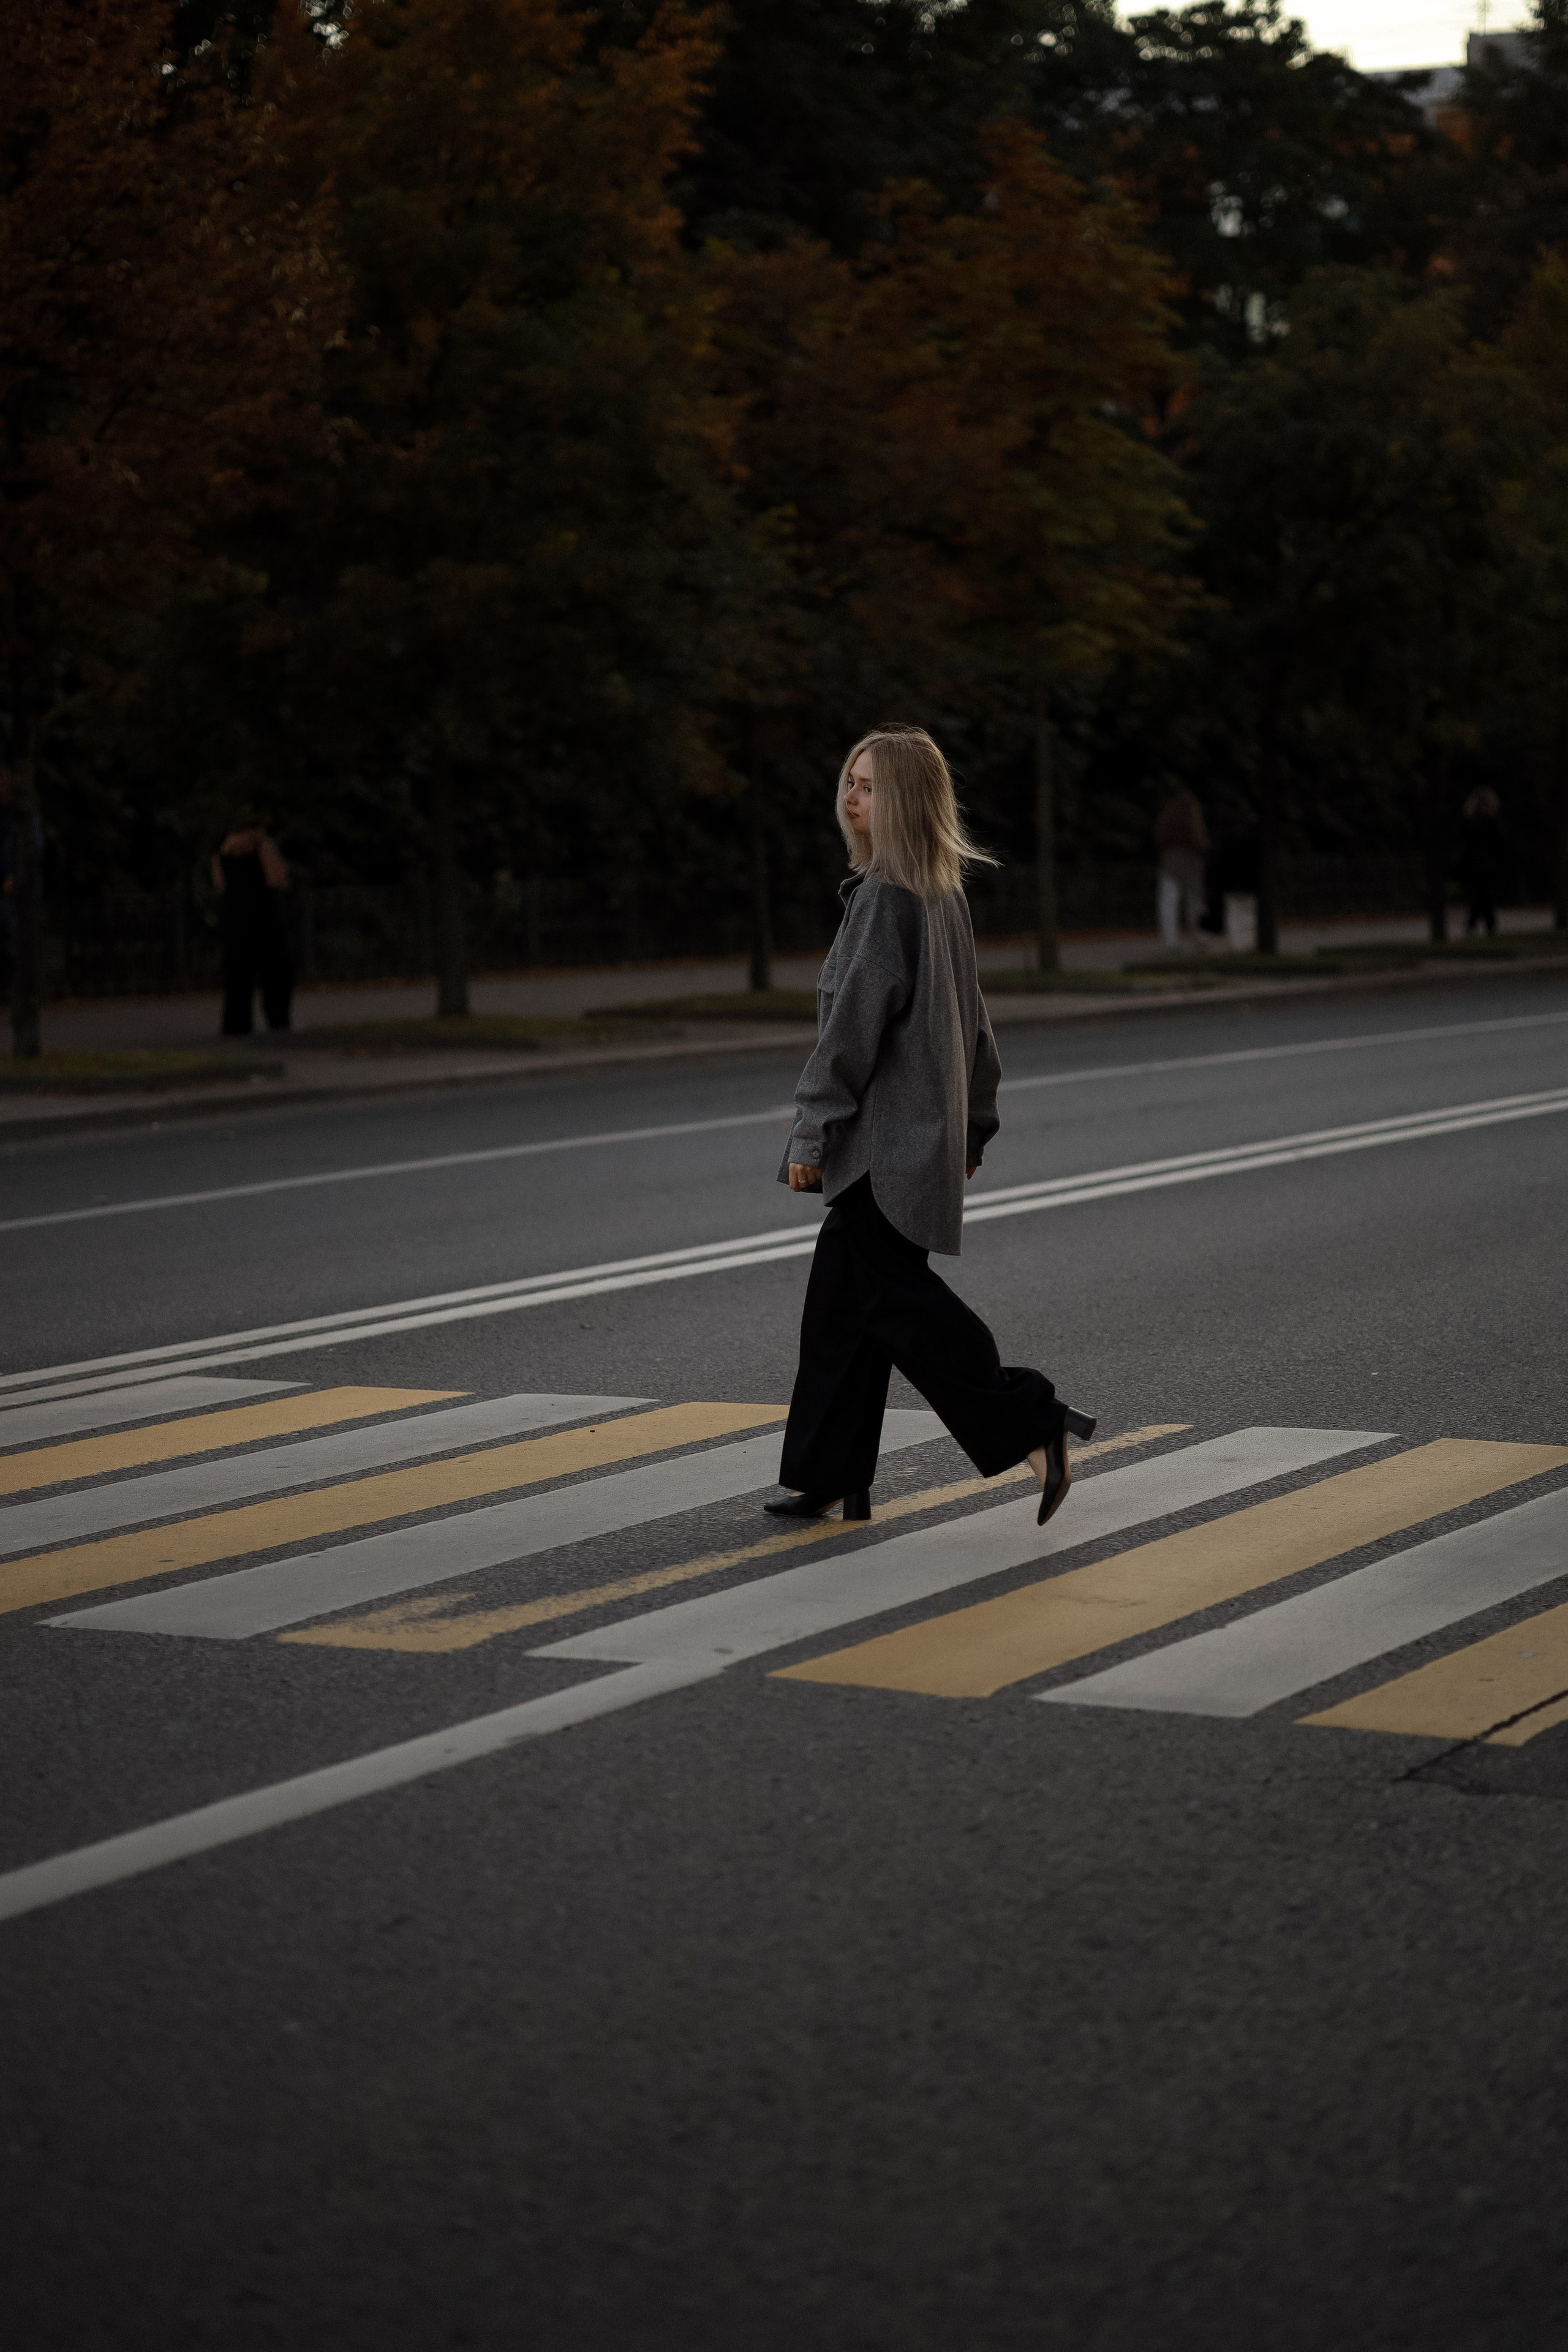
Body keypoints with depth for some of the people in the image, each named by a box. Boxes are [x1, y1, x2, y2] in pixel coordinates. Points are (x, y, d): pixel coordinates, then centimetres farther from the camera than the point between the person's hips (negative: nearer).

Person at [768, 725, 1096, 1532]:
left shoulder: (885, 896, -16)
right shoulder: (945, 894, 12)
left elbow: (854, 1021, -19)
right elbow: (970, 1018, 17)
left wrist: (812, 1131, -16)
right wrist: (973, 1123, 23)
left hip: (884, 1135, -10)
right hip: (925, 1126, 10)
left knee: (897, 1298, -7)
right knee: (839, 1298, 12)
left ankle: (1031, 1422, -10)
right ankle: (830, 1476, 15)